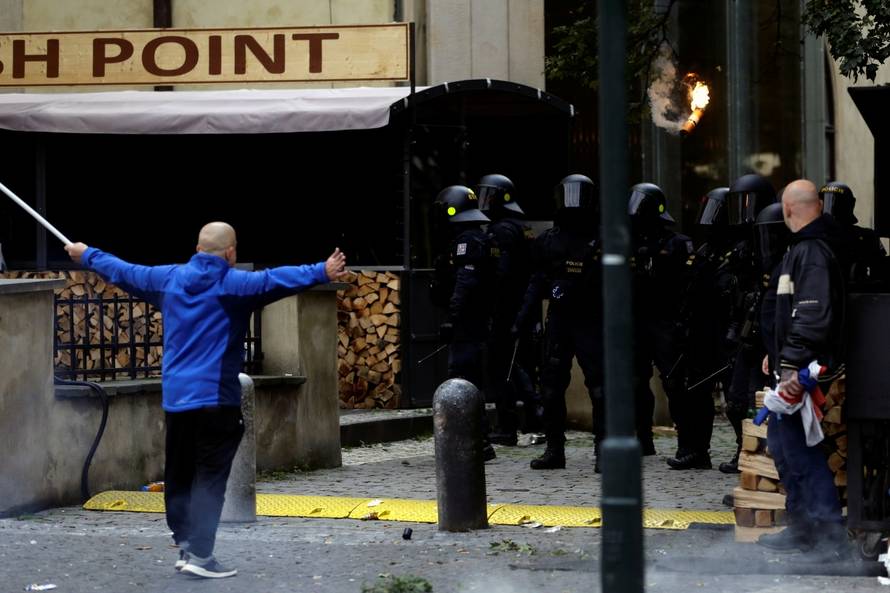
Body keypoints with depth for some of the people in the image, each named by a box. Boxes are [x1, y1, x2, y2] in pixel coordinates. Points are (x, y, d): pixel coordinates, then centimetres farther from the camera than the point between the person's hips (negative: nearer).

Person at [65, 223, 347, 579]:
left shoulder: (168, 279, 8)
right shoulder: (232, 284, -10)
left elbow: (123, 271, 22)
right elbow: (277, 280, -26)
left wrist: (87, 256, 38)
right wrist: (323, 273, -36)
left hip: (174, 396, 6)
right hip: (215, 398, -6)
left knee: (179, 476, 15)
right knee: (210, 478, -5)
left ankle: (186, 545, 21)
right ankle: (199, 554, -10)